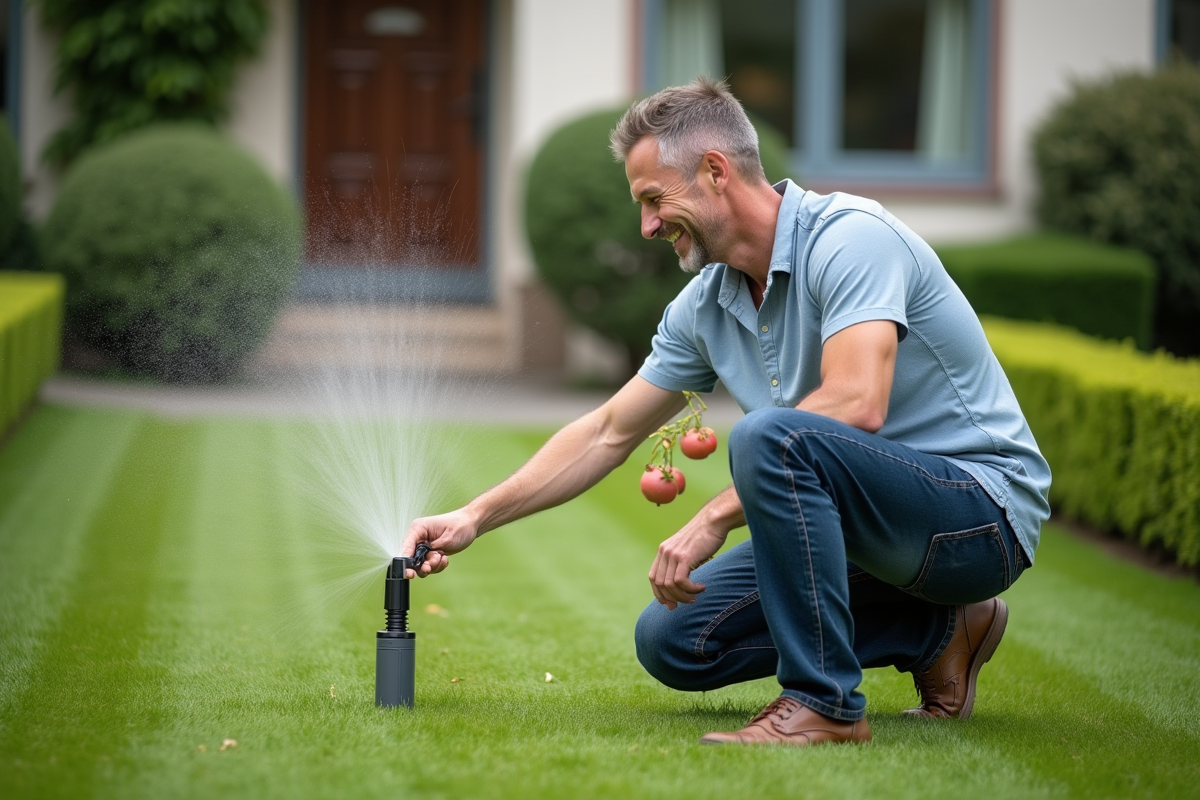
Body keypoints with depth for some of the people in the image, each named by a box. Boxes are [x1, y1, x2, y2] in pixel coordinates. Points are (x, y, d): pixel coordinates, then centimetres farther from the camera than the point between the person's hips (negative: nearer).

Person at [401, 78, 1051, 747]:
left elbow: (856, 406, -33)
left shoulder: (852, 236, -20)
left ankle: (825, 703, -22)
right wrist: (476, 518, 12)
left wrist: (716, 518, -30)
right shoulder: (704, 305, 6)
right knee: (672, 640, 2)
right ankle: (936, 631, 8)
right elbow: (609, 433, 15)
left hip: (981, 513, -9)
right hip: (868, 528, 9)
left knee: (770, 435, -33)